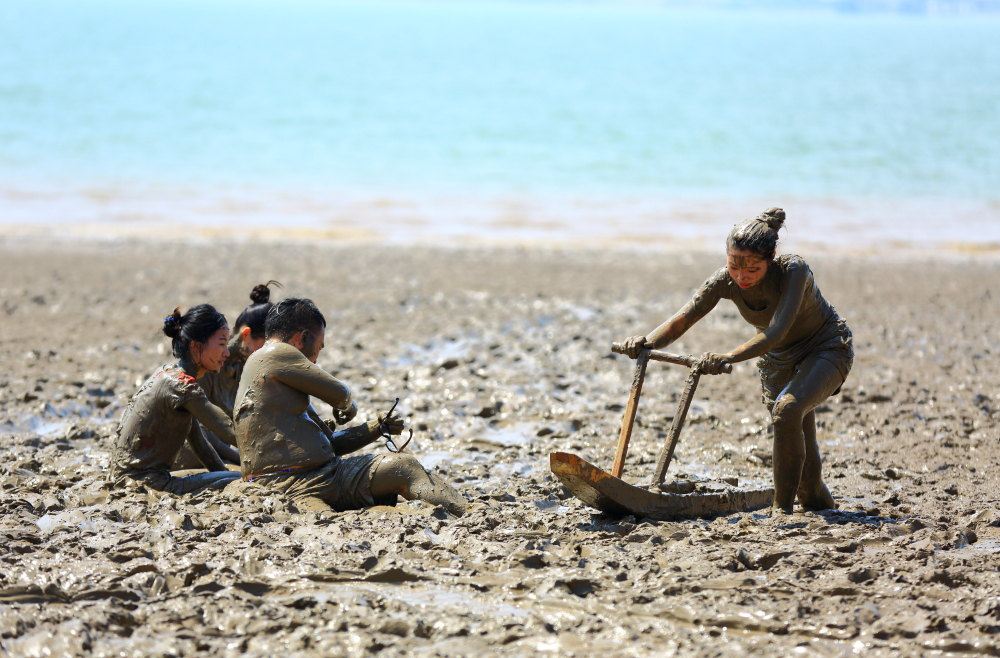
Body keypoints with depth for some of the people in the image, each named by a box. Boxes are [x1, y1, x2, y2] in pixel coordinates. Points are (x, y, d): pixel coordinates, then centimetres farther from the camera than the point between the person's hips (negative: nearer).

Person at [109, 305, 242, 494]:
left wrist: (226, 474, 14)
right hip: (142, 484, -10)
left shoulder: (167, 373, 13)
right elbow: (233, 431, -17)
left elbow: (198, 441, 17)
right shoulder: (182, 386, -17)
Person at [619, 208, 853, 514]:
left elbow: (776, 332, -44)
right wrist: (648, 342, -44)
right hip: (778, 360, 6)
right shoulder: (725, 281, -20)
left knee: (787, 409, -32)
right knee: (800, 454, 8)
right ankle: (820, 502, 36)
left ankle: (783, 506, -21)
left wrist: (728, 358, -58)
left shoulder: (793, 270, -34)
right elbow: (682, 319, -24)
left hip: (827, 348, -6)